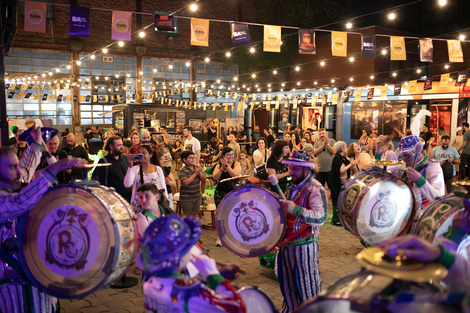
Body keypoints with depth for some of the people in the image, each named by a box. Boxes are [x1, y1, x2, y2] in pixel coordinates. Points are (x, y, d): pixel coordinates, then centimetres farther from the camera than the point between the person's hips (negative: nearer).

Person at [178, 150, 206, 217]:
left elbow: (204, 181, 1)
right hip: (186, 198, -5)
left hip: (197, 196, 5)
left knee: (195, 215, 14)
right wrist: (195, 173, -25)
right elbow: (185, 183, -26)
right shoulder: (182, 171, -12)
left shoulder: (197, 168, 4)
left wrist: (200, 173, -17)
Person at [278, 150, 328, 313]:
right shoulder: (292, 186, 11)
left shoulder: (316, 189, -15)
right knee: (287, 282, 19)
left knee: (306, 286, 4)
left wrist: (295, 209, -35)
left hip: (304, 244, -8)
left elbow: (320, 217, -28)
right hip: (286, 242, 8)